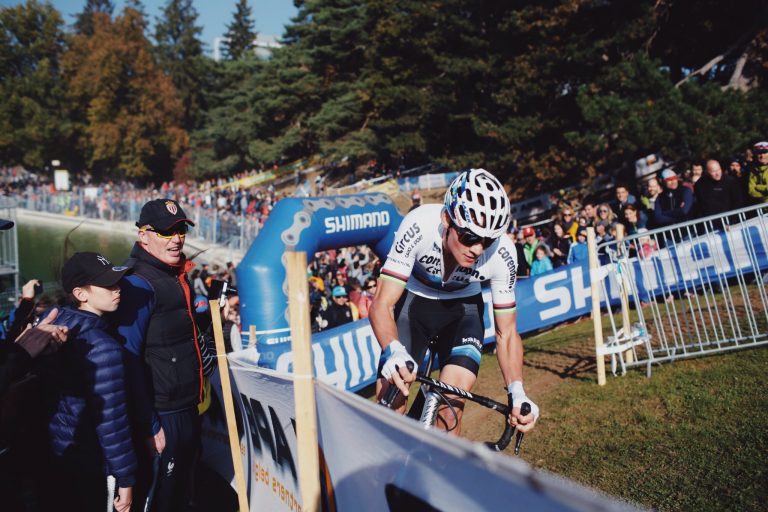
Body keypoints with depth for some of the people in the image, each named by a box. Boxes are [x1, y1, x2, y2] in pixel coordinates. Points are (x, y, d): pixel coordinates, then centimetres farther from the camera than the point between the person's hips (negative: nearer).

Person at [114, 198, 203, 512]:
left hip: (188, 411, 8)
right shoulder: (139, 283, -18)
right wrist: (148, 426, -22)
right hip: (161, 416, -8)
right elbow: (129, 359, -22)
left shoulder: (178, 275, 10)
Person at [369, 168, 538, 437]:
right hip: (413, 301, 0)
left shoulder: (502, 252, -28)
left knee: (449, 411, -17)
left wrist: (517, 392, -31)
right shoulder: (420, 225, -33)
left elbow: (506, 333, -17)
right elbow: (382, 304, -32)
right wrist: (394, 352, -51)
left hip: (462, 307, 1)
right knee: (390, 400, -13)